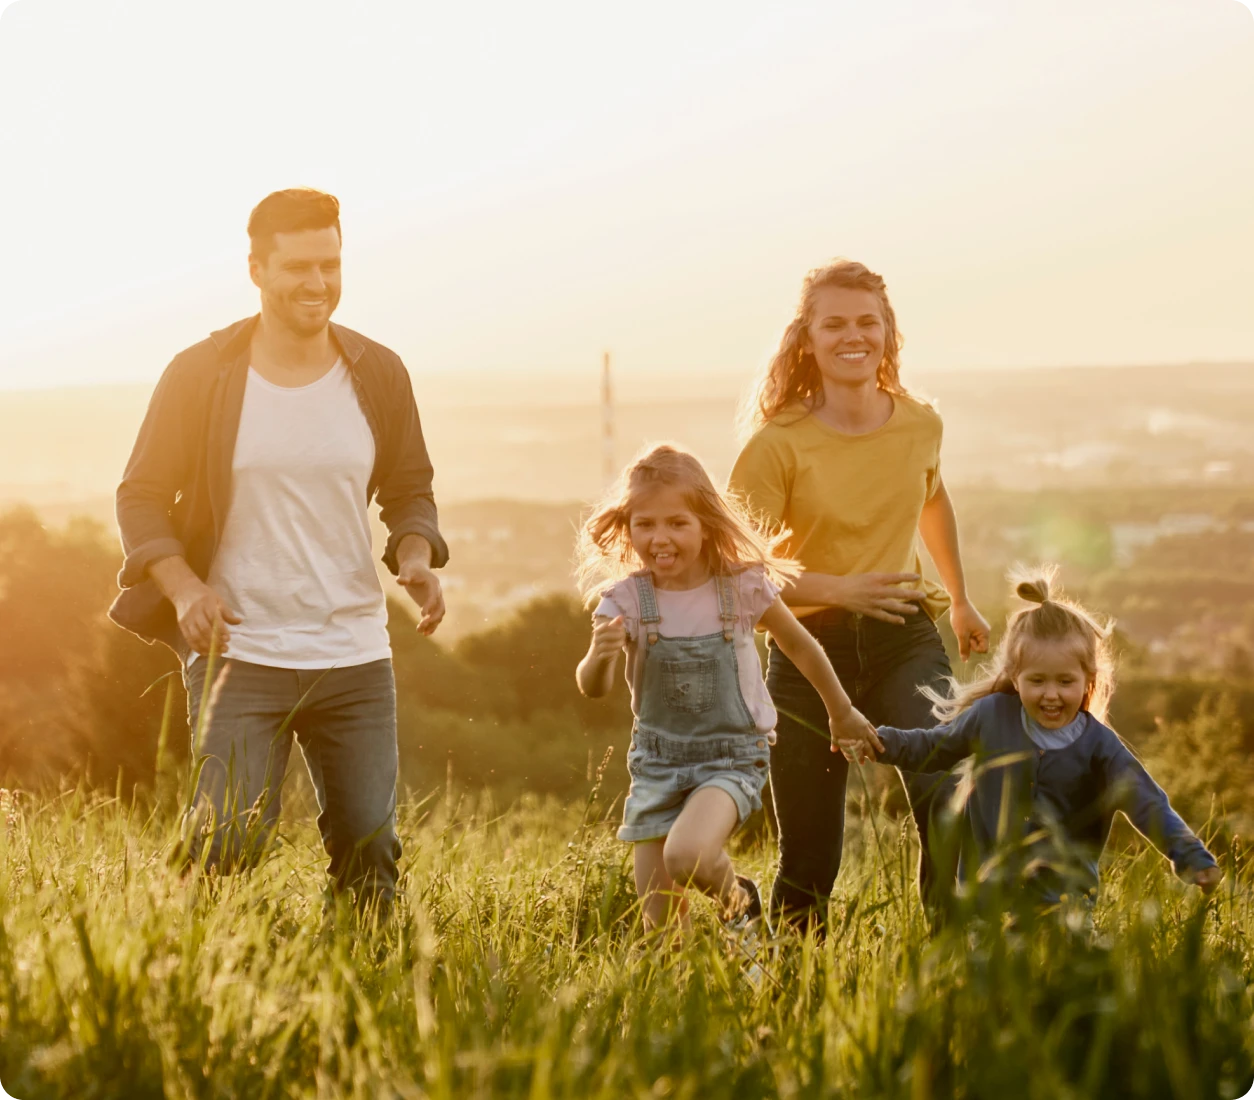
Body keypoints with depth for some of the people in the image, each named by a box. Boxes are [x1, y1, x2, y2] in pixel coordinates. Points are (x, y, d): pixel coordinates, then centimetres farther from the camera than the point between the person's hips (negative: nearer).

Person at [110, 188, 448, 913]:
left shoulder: (378, 376, 4)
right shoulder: (200, 376, -3)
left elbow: (410, 491, 15)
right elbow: (143, 497, 2)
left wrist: (416, 558, -7)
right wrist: (182, 587, -16)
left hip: (356, 656, 3)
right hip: (239, 654, -3)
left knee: (371, 853, 5)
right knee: (229, 841, -12)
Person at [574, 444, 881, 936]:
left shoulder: (743, 586, -11)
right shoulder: (626, 600, -10)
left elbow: (798, 645, 5)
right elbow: (592, 687, -18)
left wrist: (841, 714, 16)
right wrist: (601, 655, -42)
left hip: (732, 758, -2)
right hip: (657, 761, 2)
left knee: (687, 855, -29)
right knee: (659, 924, 1)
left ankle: (739, 899, 4)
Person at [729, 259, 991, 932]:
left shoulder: (919, 426, 2)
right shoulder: (779, 444, -10)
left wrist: (959, 599, 35)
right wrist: (839, 588, -26)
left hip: (905, 639, 2)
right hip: (810, 649, -2)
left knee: (947, 798, -26)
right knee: (808, 859, 4)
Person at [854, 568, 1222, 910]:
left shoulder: (1099, 745, -6)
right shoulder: (991, 715, -2)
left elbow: (1147, 804, -10)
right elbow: (935, 747, 14)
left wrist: (1191, 857, -23)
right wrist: (879, 742, 1)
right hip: (984, 887, 1)